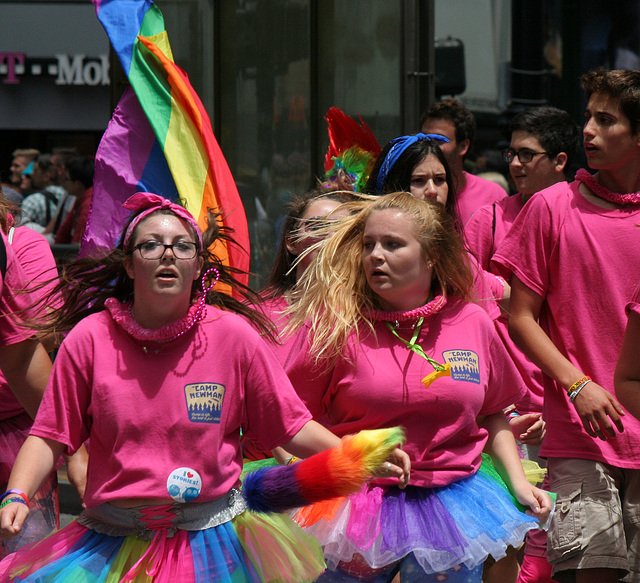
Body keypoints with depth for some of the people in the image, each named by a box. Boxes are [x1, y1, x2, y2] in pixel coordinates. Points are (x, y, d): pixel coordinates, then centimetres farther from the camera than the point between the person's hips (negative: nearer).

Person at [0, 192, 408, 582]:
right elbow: (51, 436, 1)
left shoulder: (234, 335, -1)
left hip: (214, 540, -1)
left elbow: (290, 426, 3)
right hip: (114, 543, 1)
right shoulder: (90, 339, -2)